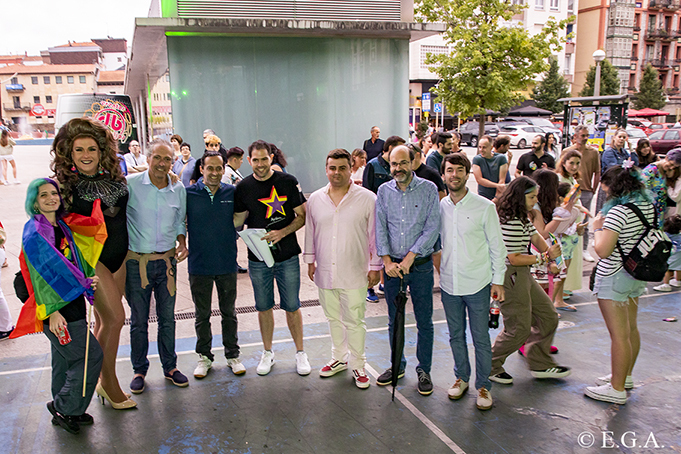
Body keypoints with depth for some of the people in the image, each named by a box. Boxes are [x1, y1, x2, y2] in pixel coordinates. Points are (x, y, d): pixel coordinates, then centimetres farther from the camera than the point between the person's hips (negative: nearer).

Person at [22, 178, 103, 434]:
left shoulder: (61, 226, 11)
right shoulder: (35, 231, -15)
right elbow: (41, 274, -18)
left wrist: (86, 280, 3)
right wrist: (52, 312, -21)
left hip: (71, 301, 8)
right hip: (57, 308, -8)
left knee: (66, 359, 17)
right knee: (91, 355, -5)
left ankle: (65, 412, 30)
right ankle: (63, 408, 10)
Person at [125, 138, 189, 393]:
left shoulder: (179, 190, 4)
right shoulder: (130, 184, -8)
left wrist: (181, 241, -1)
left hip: (167, 261, 3)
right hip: (136, 261, -3)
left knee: (167, 318, 11)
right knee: (138, 320, 8)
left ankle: (170, 366, 26)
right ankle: (139, 370, 24)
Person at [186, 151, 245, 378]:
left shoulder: (232, 193, -1)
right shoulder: (189, 194, -6)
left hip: (227, 264, 1)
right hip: (199, 265, -1)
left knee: (229, 312, 14)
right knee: (202, 315, 13)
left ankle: (232, 355, 29)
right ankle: (204, 356, 29)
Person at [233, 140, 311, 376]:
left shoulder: (288, 182, -4)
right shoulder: (243, 187, 2)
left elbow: (302, 216, -3)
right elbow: (238, 220, 10)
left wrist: (282, 232, -17)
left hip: (287, 256, -2)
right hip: (257, 258, 2)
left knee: (292, 307, 5)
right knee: (264, 307, 12)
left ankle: (300, 352, 21)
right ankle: (268, 352, 28)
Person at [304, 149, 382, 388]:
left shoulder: (367, 199, -6)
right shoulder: (315, 199, 4)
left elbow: (375, 236, -2)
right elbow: (310, 232, 15)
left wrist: (375, 267, -1)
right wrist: (310, 260, 16)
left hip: (354, 274, -3)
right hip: (325, 272, 4)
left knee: (354, 321, 4)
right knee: (333, 318, 17)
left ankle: (358, 365, 23)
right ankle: (339, 358, 36)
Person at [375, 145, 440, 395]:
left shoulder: (428, 189, -4)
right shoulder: (384, 191, 4)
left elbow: (432, 227, -10)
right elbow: (380, 227, 1)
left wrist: (409, 258, -16)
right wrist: (387, 261, -10)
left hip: (420, 264, -2)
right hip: (392, 265, 3)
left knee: (424, 322, 6)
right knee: (394, 320, 14)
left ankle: (424, 369, 21)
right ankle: (397, 365, 30)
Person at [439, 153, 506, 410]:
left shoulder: (484, 207, -6)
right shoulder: (440, 207, 3)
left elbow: (496, 245, -1)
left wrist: (498, 280, -2)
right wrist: (439, 271, 10)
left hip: (477, 284, -3)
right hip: (449, 284, 3)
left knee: (481, 338, 5)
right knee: (455, 335, 15)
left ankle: (483, 385, 21)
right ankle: (462, 377, 34)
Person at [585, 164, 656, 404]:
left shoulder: (618, 212, -24)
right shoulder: (647, 206, 3)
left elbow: (603, 250, -27)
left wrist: (598, 227, -9)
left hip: (613, 277, -9)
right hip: (636, 274, 9)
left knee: (619, 335, -1)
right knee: (631, 329, 20)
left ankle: (617, 389, 9)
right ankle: (625, 376, 36)